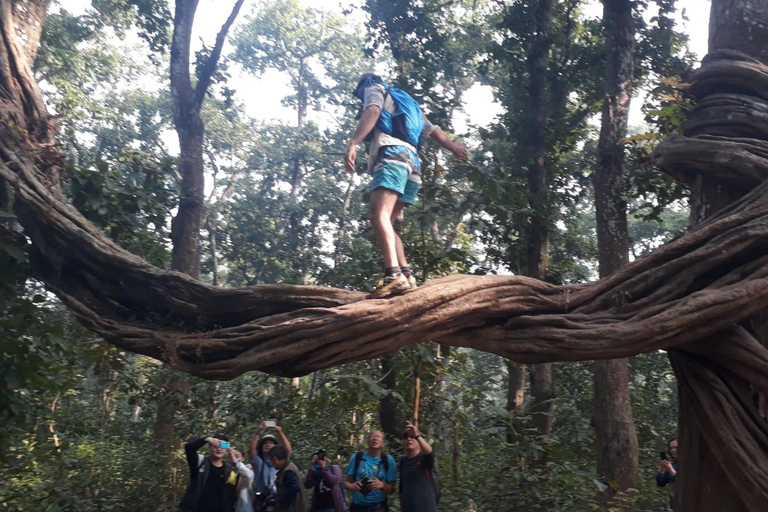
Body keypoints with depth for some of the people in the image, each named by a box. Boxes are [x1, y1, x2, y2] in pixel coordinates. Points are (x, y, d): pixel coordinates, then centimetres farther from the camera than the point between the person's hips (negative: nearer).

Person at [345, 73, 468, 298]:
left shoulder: (374, 89, 17)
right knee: (386, 221, 8)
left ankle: (393, 275, -41)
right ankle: (406, 275, -5)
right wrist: (454, 147, 51)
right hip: (412, 162, 9)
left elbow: (372, 112, -7)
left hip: (392, 155, -9)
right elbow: (433, 130, 39)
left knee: (379, 215, -24)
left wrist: (352, 144, -21)